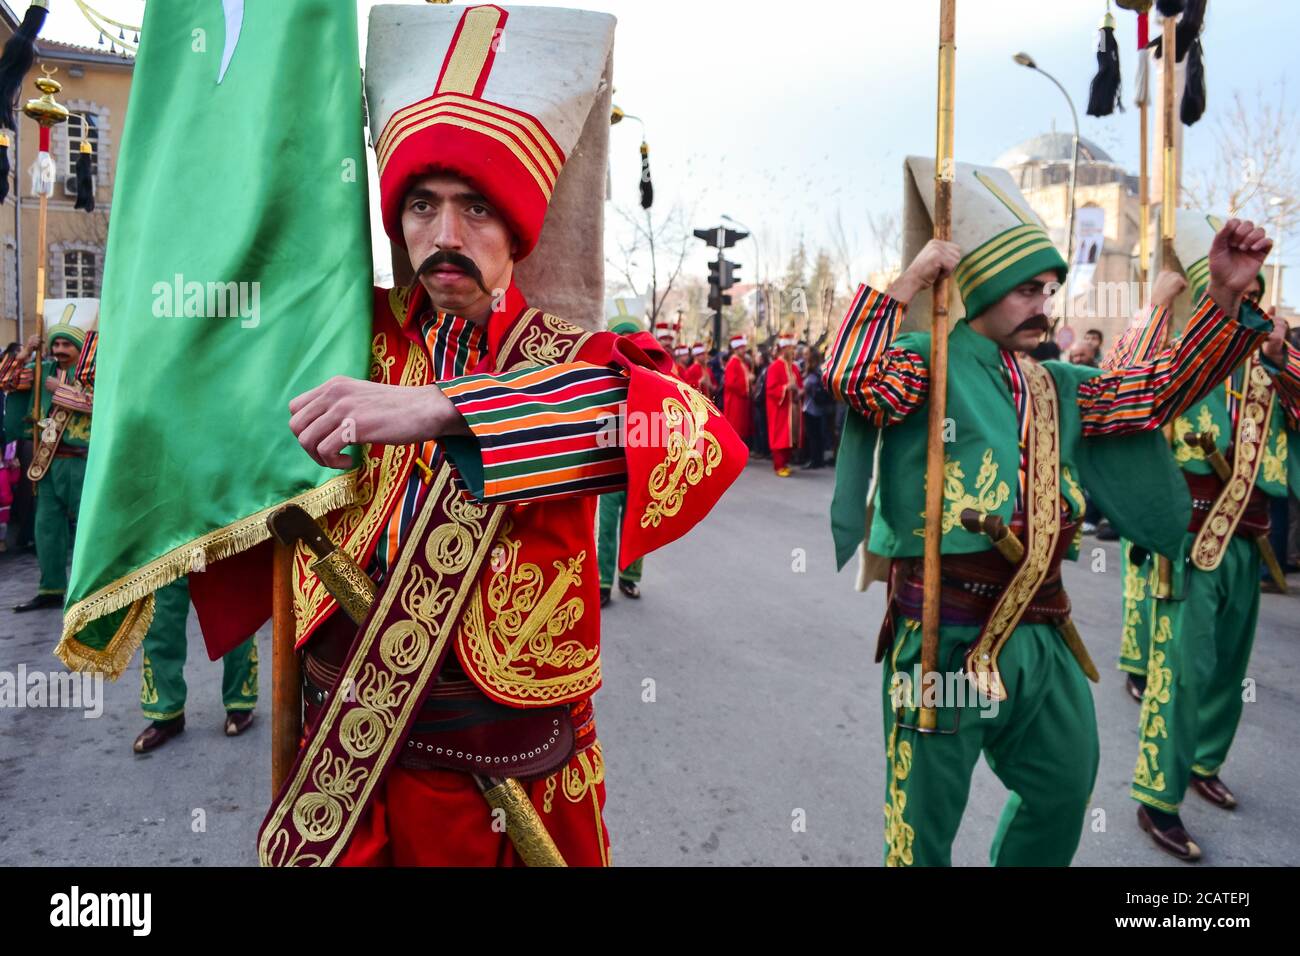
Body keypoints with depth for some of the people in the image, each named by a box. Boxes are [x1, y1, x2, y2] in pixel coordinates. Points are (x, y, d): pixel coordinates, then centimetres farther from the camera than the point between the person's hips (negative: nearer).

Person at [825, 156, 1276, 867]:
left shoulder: (1056, 388, 13)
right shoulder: (927, 364, -9)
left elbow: (1162, 388, 13)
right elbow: (849, 376, -27)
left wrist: (1224, 296, 3)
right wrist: (910, 279, -19)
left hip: (1041, 634, 8)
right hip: (946, 637, -7)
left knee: (1064, 789, 25)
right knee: (925, 822, 6)